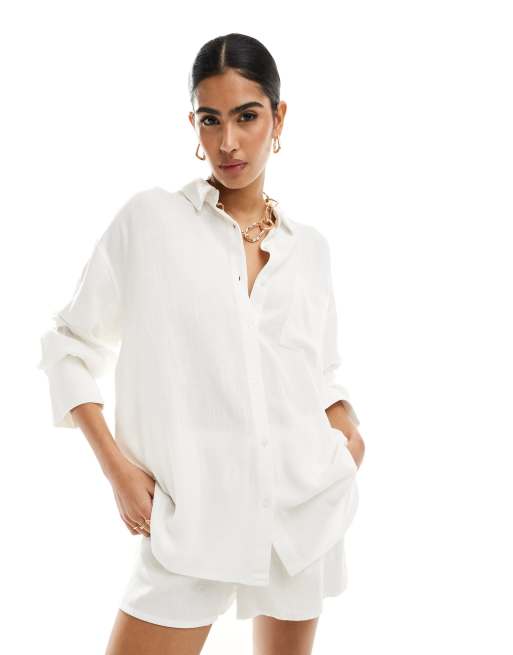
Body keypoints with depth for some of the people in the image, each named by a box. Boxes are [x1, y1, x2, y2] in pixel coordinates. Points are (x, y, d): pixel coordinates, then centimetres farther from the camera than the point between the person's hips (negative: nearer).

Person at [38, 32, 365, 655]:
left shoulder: (309, 246, 8)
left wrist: (349, 431, -2)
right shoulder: (149, 219, -3)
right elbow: (69, 347, 1)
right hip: (191, 514, -3)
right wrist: (118, 466, -8)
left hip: (304, 507, 4)